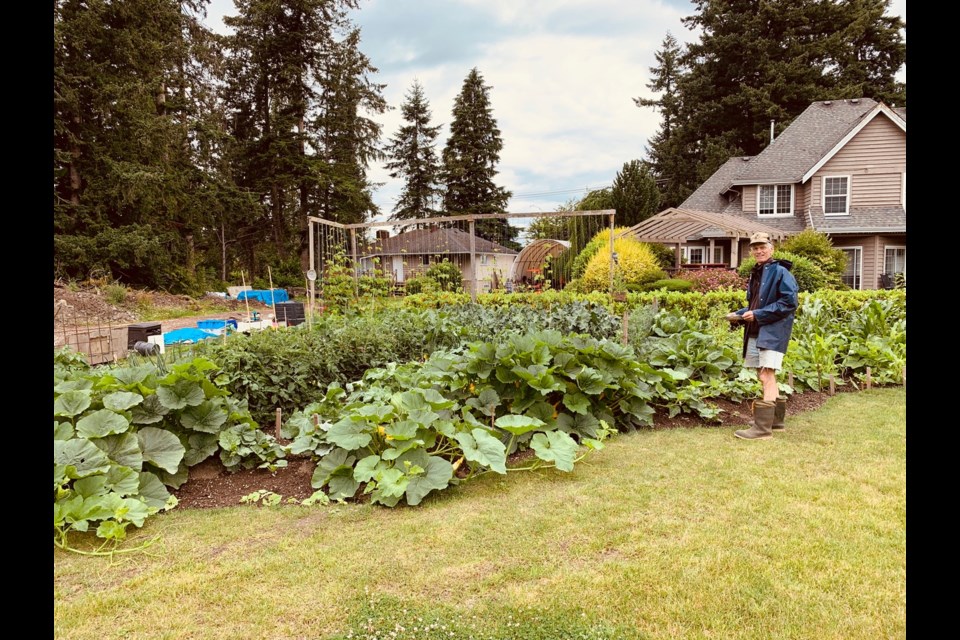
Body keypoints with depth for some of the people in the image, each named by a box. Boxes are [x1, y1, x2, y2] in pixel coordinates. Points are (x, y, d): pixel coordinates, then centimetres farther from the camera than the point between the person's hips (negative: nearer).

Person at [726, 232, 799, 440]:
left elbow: (789, 302, -17)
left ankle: (763, 428, -11)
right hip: (755, 332, 9)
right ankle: (776, 419, 29)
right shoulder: (755, 274, 17)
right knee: (764, 377, 15)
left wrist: (759, 315, -18)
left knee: (767, 376, -12)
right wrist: (738, 315, 7)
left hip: (773, 331, -9)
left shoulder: (780, 272, -9)